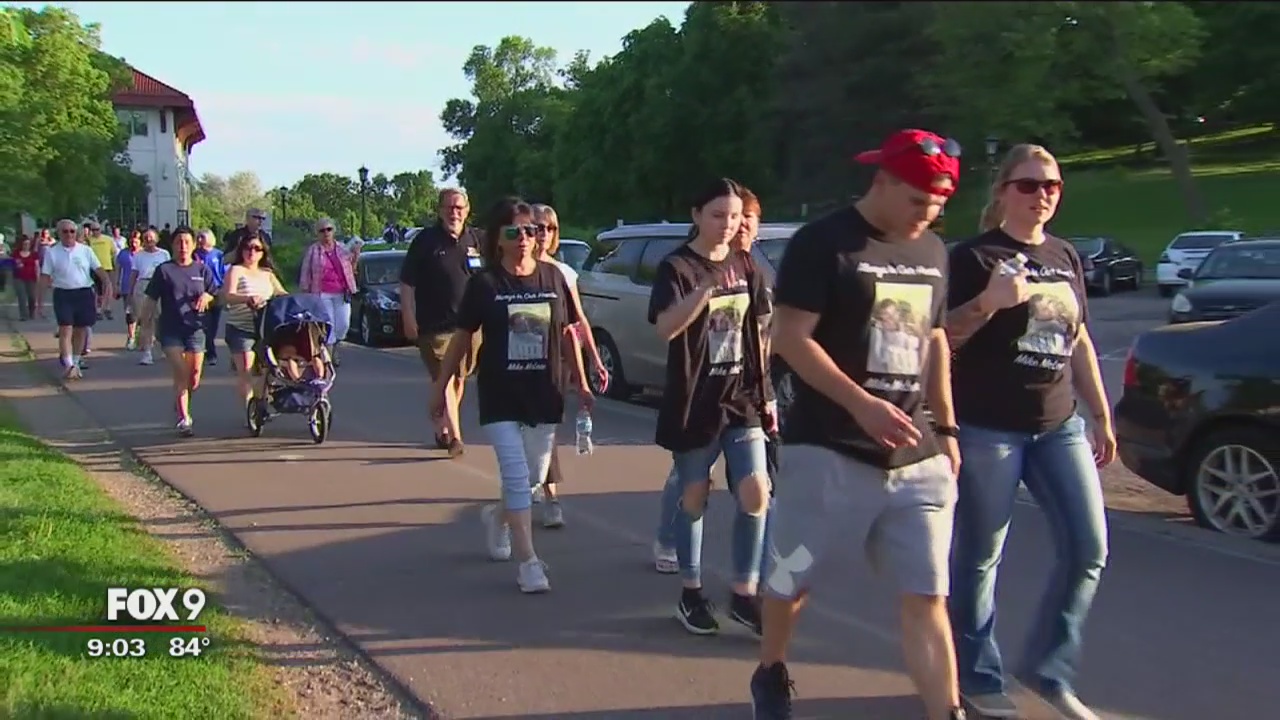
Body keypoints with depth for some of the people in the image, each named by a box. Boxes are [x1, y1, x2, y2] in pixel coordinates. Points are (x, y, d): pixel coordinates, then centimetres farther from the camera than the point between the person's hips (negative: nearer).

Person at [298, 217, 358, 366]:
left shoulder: (342, 248, 12)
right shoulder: (312, 250, 2)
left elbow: (351, 268, 21)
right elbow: (306, 273, 2)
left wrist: (355, 256, 3)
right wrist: (304, 292, -3)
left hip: (342, 293, 3)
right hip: (323, 294, -3)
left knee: (343, 325, 0)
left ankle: (334, 348, 26)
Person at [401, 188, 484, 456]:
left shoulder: (475, 241, 9)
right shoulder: (425, 241, -3)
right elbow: (406, 284, -2)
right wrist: (409, 320, -7)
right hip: (435, 326, -5)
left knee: (459, 379, 13)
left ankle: (443, 428, 29)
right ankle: (455, 436, -13)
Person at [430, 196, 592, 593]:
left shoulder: (553, 277, 1)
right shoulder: (484, 284, -6)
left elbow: (567, 334, 9)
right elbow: (462, 337, 1)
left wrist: (581, 383, 8)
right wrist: (440, 387, 2)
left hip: (543, 394, 3)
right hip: (500, 396, -3)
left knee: (534, 477, 11)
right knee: (516, 475, -9)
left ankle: (497, 517, 42)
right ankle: (528, 561, -2)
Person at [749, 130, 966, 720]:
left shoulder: (932, 252, 11)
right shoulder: (822, 243, -9)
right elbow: (790, 338, -15)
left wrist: (947, 429, 16)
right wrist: (862, 404, -24)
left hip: (916, 457, 5)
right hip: (828, 451, -5)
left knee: (927, 596, 0)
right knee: (791, 578, 12)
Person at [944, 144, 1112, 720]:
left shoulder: (1065, 257, 13)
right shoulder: (974, 257, -6)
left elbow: (1079, 342, 19)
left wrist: (1102, 417, 18)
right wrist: (988, 302, -26)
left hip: (1060, 426, 6)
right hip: (987, 428, -6)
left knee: (1089, 550, 3)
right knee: (980, 557, 2)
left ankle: (1047, 669, 18)